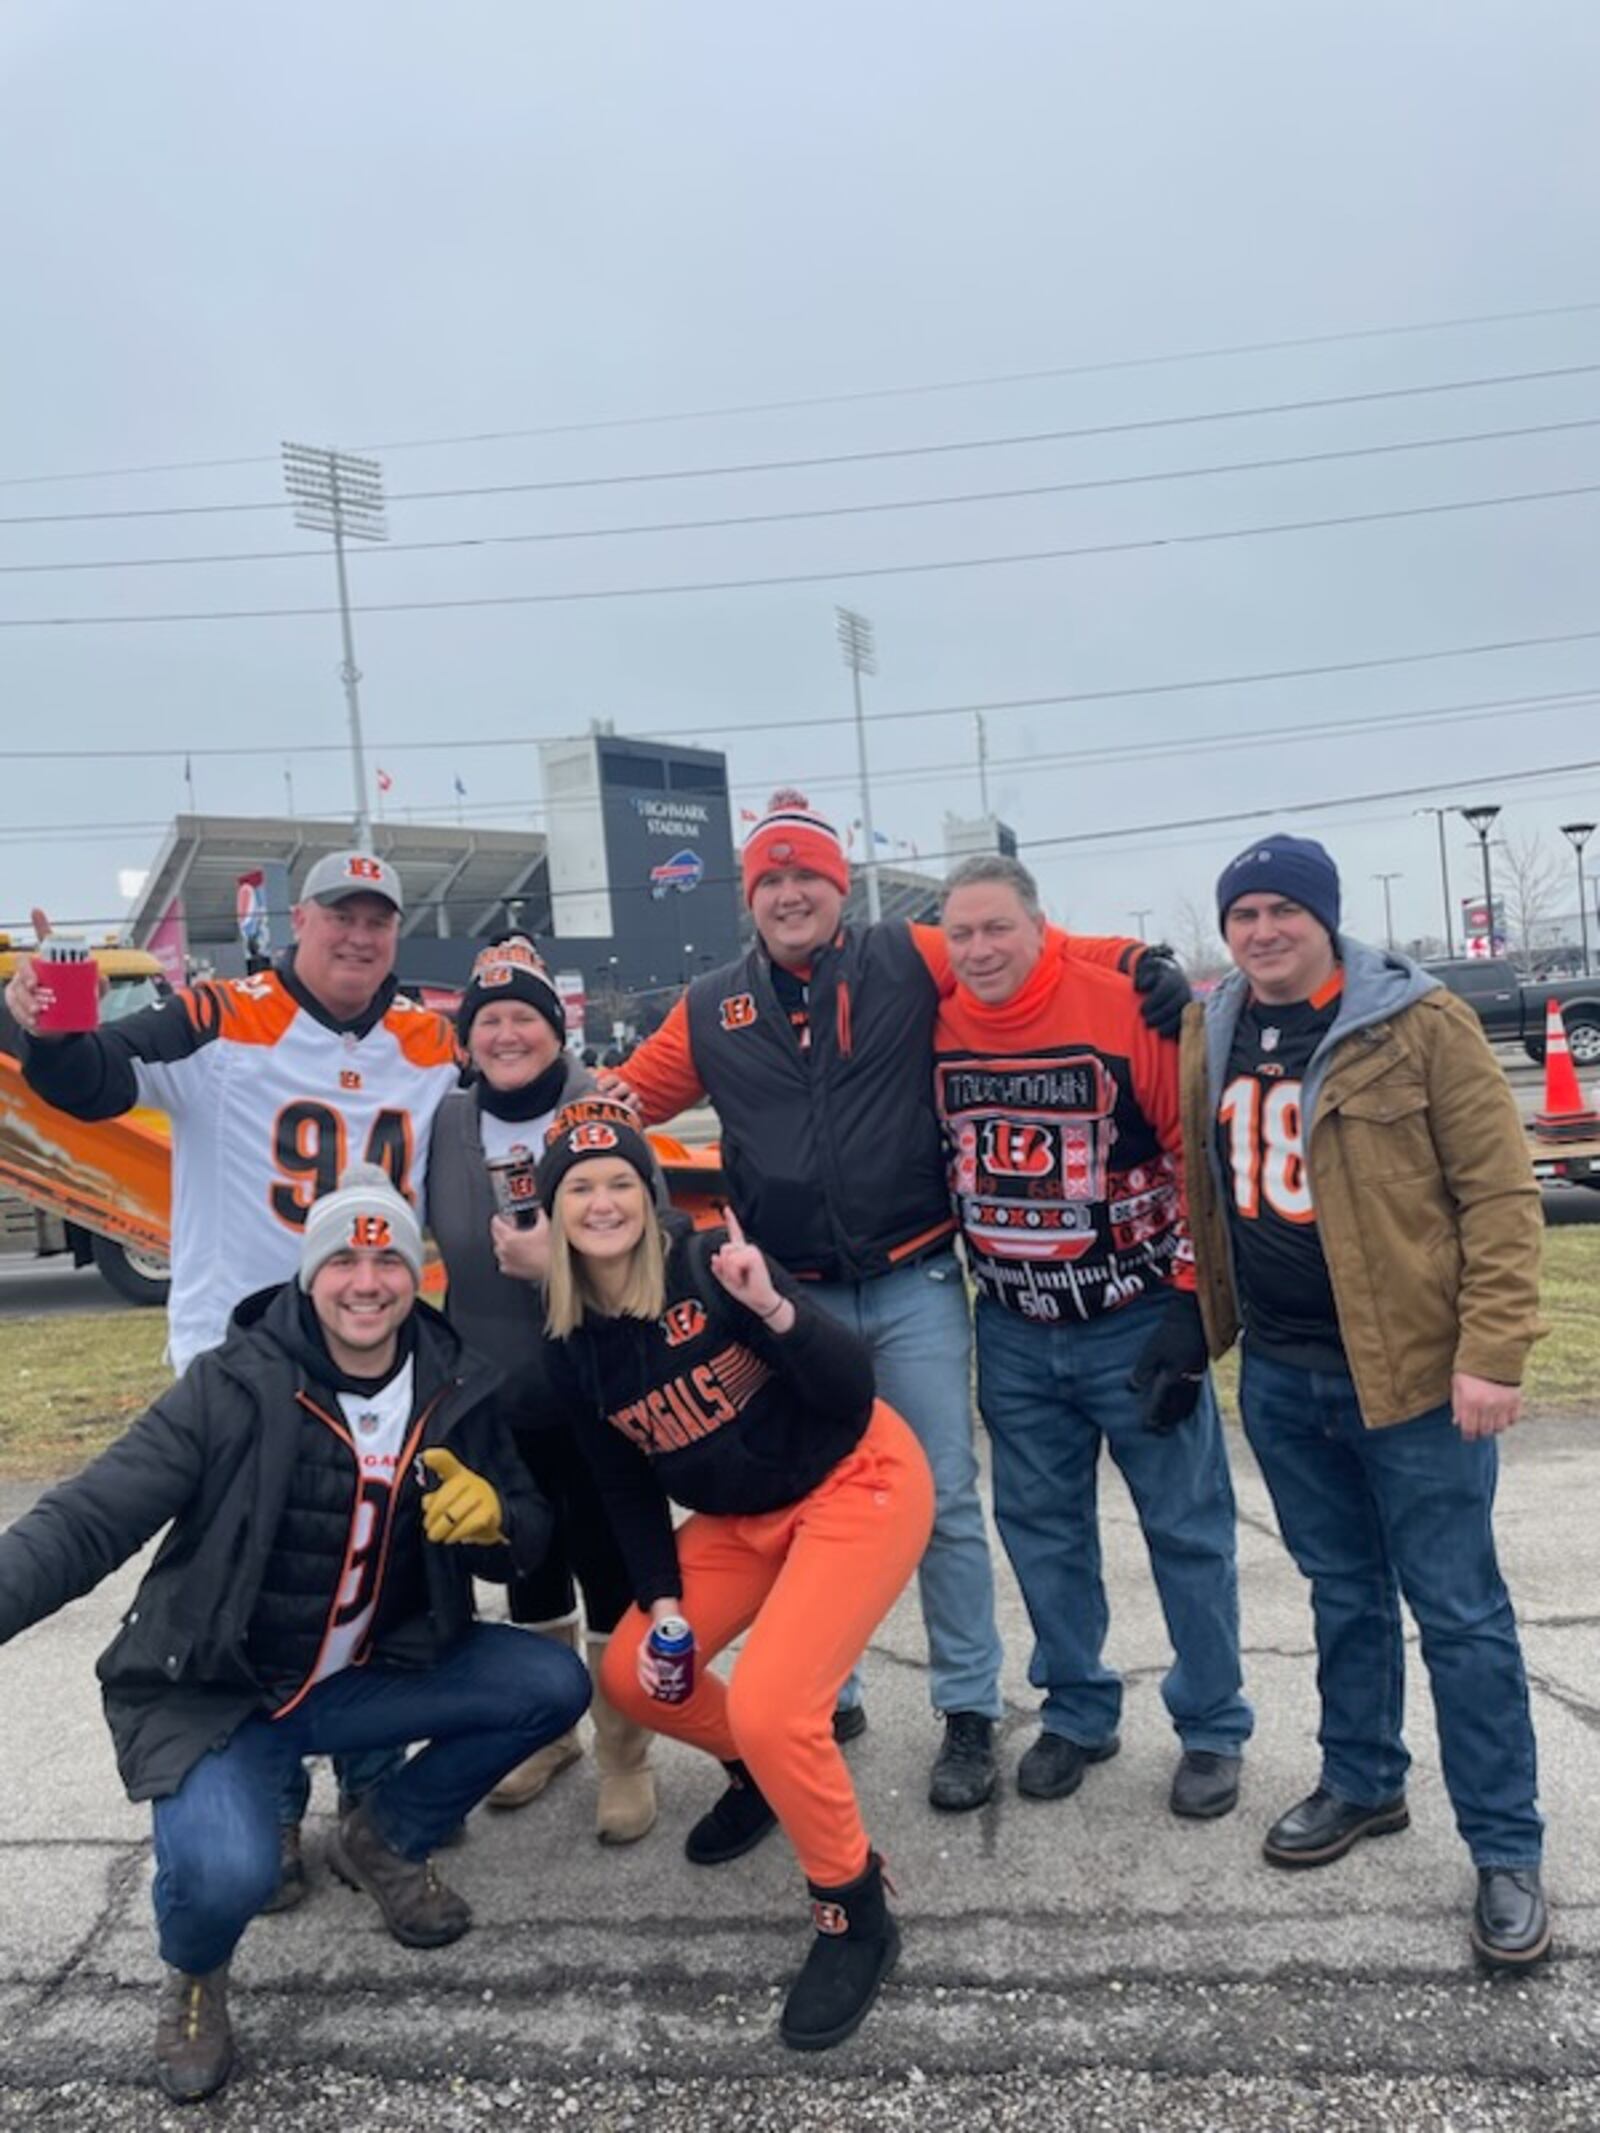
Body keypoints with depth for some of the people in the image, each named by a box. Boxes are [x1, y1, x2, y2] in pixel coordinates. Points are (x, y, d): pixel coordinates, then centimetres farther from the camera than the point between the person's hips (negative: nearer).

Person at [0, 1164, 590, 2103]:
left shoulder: (459, 1390, -7)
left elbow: (529, 1540, 2)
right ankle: (193, 1976, 10)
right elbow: (89, 1521, -25)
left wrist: (494, 1515, -23)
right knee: (228, 1873, -30)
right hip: (212, 1694, -4)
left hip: (370, 1678, 4)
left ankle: (387, 1837, 16)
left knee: (553, 1685, -10)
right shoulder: (233, 1389, -19)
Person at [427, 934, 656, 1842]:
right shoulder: (445, 1127, 1)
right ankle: (548, 1731, 41)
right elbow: (438, 1248, 11)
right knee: (531, 1570, 20)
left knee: (610, 1571, 6)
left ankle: (624, 1759, 26)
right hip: (495, 1402, 4)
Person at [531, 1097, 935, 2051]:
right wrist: (661, 1602, -3)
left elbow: (853, 1388, -26)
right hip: (740, 1516, 7)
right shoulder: (571, 1345, -4)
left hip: (857, 1484, -7)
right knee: (632, 1677, 6)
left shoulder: (709, 1265, -23)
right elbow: (625, 1484, 6)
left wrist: (771, 1308, -42)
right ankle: (763, 1770, 37)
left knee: (767, 1709, -19)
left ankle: (858, 1919, 7)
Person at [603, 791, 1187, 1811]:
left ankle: (971, 1712, 21)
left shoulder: (910, 963, -3)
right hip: (795, 1297, 2)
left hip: (915, 1285, -2)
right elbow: (639, 1088, 12)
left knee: (945, 1500, 4)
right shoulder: (712, 1009, 5)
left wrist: (1137, 961, -14)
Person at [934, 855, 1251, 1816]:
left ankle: (1213, 1728, 25)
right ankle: (1077, 1712, 31)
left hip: (1138, 1323, -4)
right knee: (1041, 1526, 14)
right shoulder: (936, 1030, -4)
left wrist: (1192, 1304, -13)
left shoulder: (1126, 1010, -17)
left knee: (1186, 1528, 7)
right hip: (1014, 1336, 4)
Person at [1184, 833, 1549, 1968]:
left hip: (1413, 1367, -5)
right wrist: (1205, 1323, 10)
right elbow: (1200, 1187, 14)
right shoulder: (1207, 1036, 5)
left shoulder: (1421, 1024, -10)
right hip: (1280, 1375, 5)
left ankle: (1508, 1852, 20)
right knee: (1343, 1593, 19)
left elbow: (1500, 1191, -12)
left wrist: (1491, 1353, -17)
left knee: (1458, 1611, 5)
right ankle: (1362, 1783, 37)